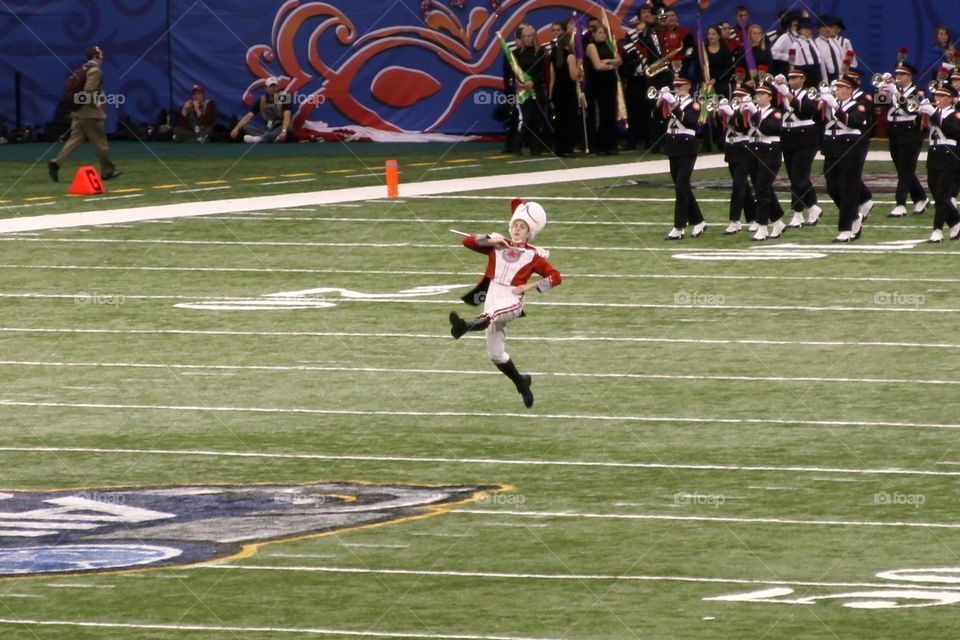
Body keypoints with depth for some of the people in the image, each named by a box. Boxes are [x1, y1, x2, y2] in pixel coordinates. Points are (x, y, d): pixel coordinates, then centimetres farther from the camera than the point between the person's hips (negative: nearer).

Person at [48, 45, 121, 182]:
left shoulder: (83, 69, 15)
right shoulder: (95, 71, -13)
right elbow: (88, 91, -24)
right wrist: (96, 103, -13)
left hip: (79, 112, 8)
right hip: (91, 113, -8)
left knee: (75, 139, 3)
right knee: (100, 142, 3)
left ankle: (56, 163, -12)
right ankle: (108, 171, 13)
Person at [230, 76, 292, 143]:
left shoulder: (283, 99, -10)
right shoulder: (262, 100, 3)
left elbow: (287, 116, -25)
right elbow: (249, 116, -3)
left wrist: (284, 131, -44)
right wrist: (236, 129, -17)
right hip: (267, 130, 4)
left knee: (287, 129, -39)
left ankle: (260, 138, -58)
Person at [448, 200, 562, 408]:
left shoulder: (533, 255, 6)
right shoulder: (497, 246, 16)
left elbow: (555, 277, 5)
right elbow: (468, 242, 11)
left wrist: (528, 286, -5)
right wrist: (490, 239, -2)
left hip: (512, 301, -5)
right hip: (491, 298, 5)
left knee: (491, 315, -40)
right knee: (496, 354, 8)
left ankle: (465, 326, -71)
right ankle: (521, 382, 29)